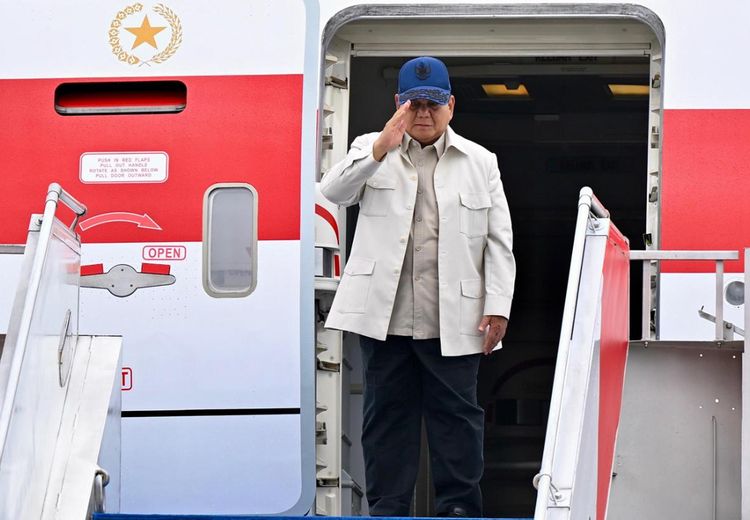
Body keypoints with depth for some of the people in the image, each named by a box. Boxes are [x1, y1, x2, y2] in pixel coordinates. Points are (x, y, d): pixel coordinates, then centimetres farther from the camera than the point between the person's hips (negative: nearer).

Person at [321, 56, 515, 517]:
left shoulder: (480, 163, 9)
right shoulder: (371, 150, 9)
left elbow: (500, 242, 6)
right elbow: (334, 191, -10)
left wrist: (498, 307, -4)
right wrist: (380, 149, -25)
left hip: (454, 319, 0)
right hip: (385, 315, 0)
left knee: (456, 417, 2)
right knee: (387, 414, 5)